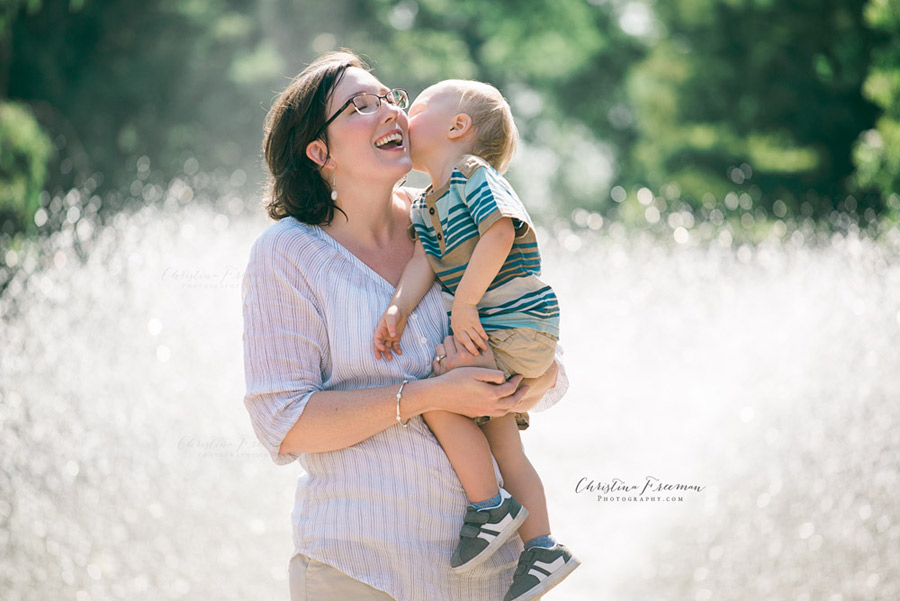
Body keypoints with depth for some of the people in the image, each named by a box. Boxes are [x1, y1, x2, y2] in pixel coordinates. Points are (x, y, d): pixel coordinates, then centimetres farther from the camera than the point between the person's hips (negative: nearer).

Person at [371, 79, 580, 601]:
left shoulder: (476, 175, -10)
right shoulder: (426, 206, 17)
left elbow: (499, 234, -23)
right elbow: (425, 260, 5)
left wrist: (463, 304, -23)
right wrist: (398, 309, -13)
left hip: (520, 325, -9)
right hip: (495, 334, 9)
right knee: (501, 440, 9)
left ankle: (491, 507, -7)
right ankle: (542, 548, 16)